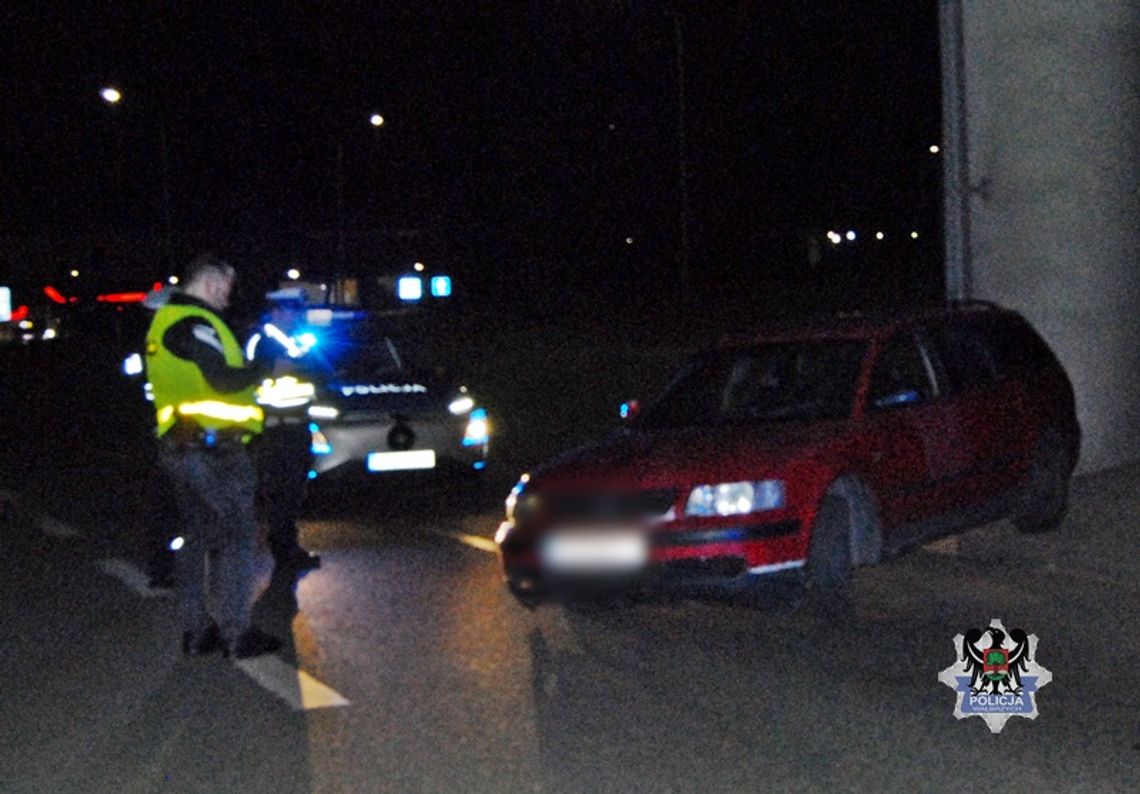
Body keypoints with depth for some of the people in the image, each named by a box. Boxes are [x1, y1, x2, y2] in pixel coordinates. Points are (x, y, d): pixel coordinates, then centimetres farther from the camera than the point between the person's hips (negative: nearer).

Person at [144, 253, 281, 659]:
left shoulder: (164, 321, 17)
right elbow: (223, 380, -24)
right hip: (214, 449, -10)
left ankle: (196, 631, 21)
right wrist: (268, 369, -11)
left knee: (195, 538, 15)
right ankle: (236, 634, 0)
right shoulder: (195, 322, -15)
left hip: (178, 448, 10)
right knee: (236, 538, -3)